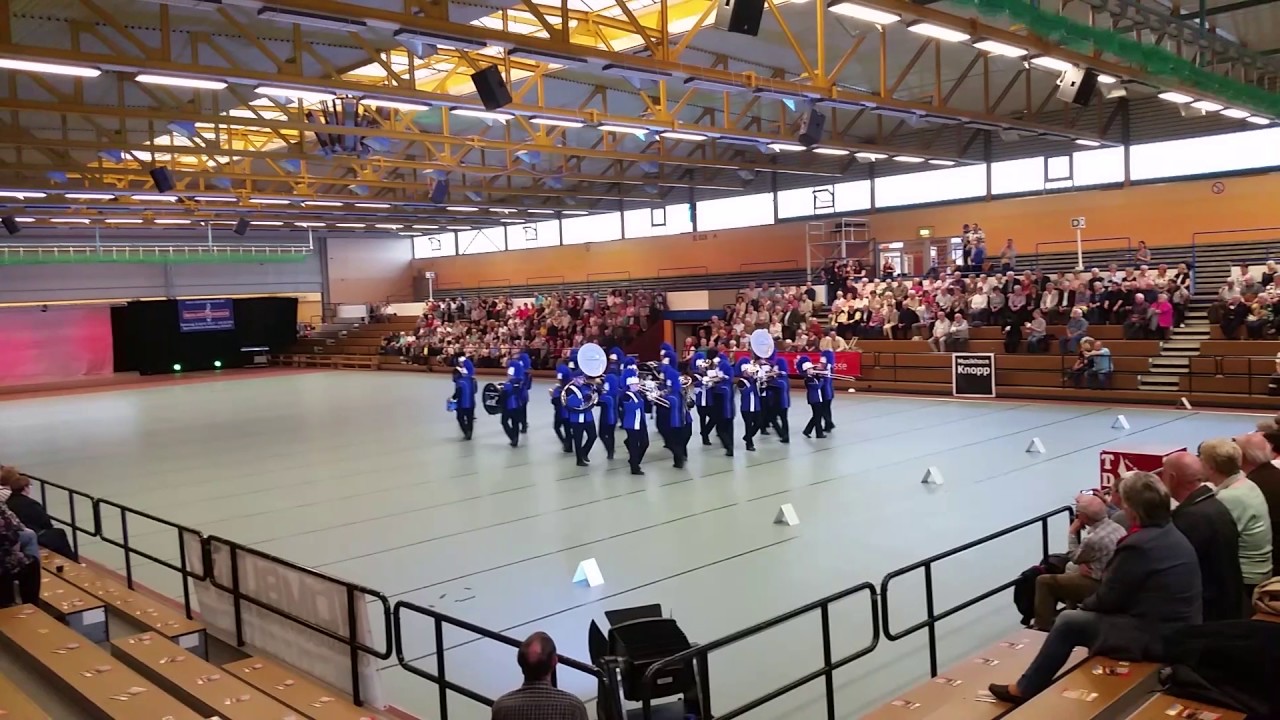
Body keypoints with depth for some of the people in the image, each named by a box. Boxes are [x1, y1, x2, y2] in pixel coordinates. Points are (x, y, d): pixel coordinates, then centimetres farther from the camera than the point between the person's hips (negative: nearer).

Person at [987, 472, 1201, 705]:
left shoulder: (1139, 545, -23)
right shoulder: (1174, 535, 6)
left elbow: (1107, 599, -13)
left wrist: (1085, 604, 7)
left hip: (1154, 638, -9)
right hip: (1180, 632, 9)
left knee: (1068, 622, 3)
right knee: (1090, 614, 22)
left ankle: (1025, 690, 16)